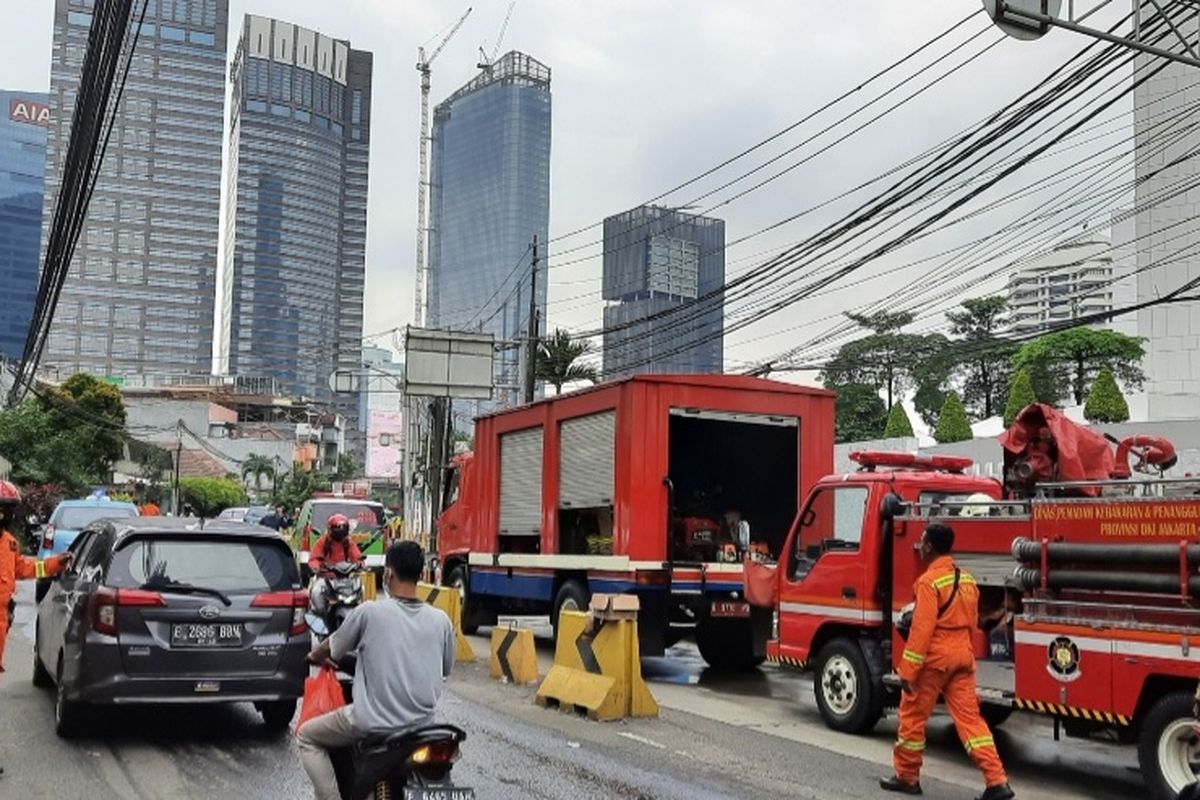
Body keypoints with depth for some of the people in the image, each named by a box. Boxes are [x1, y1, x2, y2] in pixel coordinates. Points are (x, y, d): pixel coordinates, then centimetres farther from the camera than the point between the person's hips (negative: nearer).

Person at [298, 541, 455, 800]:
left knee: (306, 736, 18)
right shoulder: (441, 620, -3)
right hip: (422, 724, 4)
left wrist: (314, 656, 26)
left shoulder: (369, 612, -12)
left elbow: (331, 650, 4)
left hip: (374, 724, -4)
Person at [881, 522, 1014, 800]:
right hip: (963, 656, 7)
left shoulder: (929, 580, -15)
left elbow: (922, 629, -19)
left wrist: (907, 671, -16)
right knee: (969, 717, 5)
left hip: (934, 657, -7)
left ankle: (907, 777, 18)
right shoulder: (967, 579, 10)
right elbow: (972, 622, 17)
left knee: (913, 716, 8)